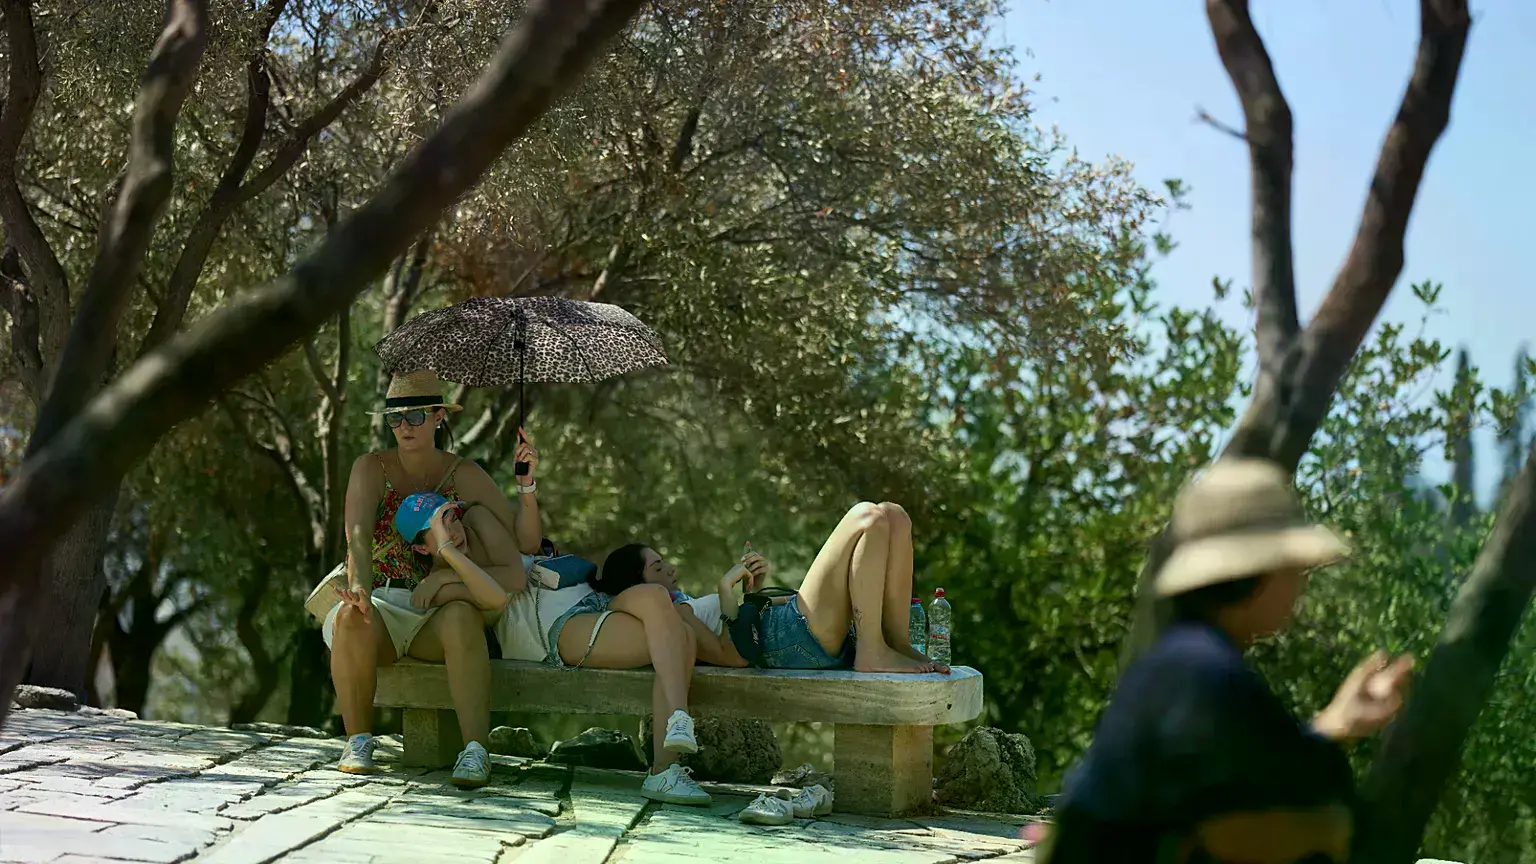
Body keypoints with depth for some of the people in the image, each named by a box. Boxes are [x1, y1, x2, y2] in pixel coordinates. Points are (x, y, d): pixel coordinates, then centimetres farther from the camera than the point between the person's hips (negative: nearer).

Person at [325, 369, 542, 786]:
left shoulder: (464, 476, 6)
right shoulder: (371, 468, 3)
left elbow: (525, 543, 1)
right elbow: (357, 534, -16)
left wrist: (527, 483, -15)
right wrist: (358, 584, -36)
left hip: (435, 614, 0)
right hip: (380, 606, 0)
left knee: (462, 614, -35)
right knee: (352, 617, -36)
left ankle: (475, 750, -40)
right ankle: (358, 740, -20)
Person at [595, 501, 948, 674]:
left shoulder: (682, 608, 30)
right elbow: (734, 655, -15)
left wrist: (754, 588, 12)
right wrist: (726, 589, -11)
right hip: (794, 636, -11)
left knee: (893, 516, 4)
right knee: (868, 517, -19)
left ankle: (899, 644, -3)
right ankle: (873, 653, -20)